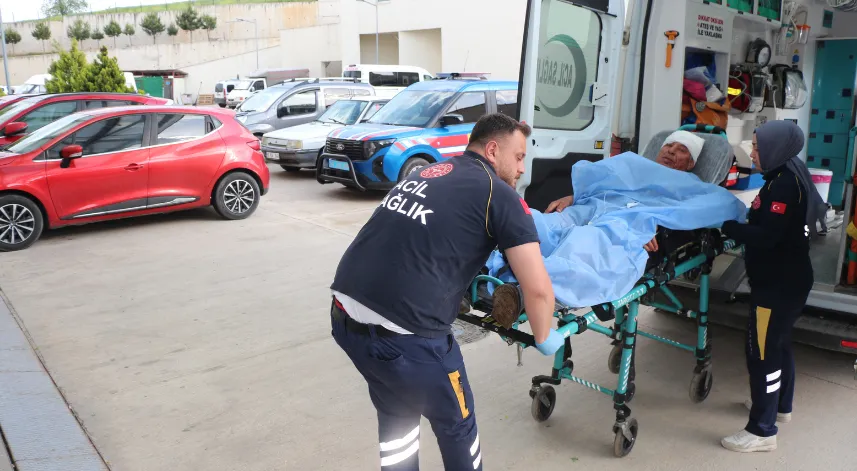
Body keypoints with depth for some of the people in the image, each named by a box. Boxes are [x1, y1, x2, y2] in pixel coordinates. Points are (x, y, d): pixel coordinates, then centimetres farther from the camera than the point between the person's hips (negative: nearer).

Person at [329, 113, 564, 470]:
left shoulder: (426, 173, 21)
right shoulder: (500, 195, 1)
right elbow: (538, 289, -4)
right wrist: (544, 337, 15)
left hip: (344, 313, 7)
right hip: (405, 332, -7)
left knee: (397, 413, 30)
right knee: (456, 425, 21)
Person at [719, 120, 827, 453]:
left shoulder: (784, 184, -21)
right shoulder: (792, 175, 10)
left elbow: (765, 237, -26)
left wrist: (726, 225, -17)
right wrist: (737, 224, 3)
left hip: (778, 284, -11)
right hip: (786, 279, 11)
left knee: (762, 351, -5)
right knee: (778, 343, 24)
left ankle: (762, 431, 3)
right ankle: (780, 406, 43)